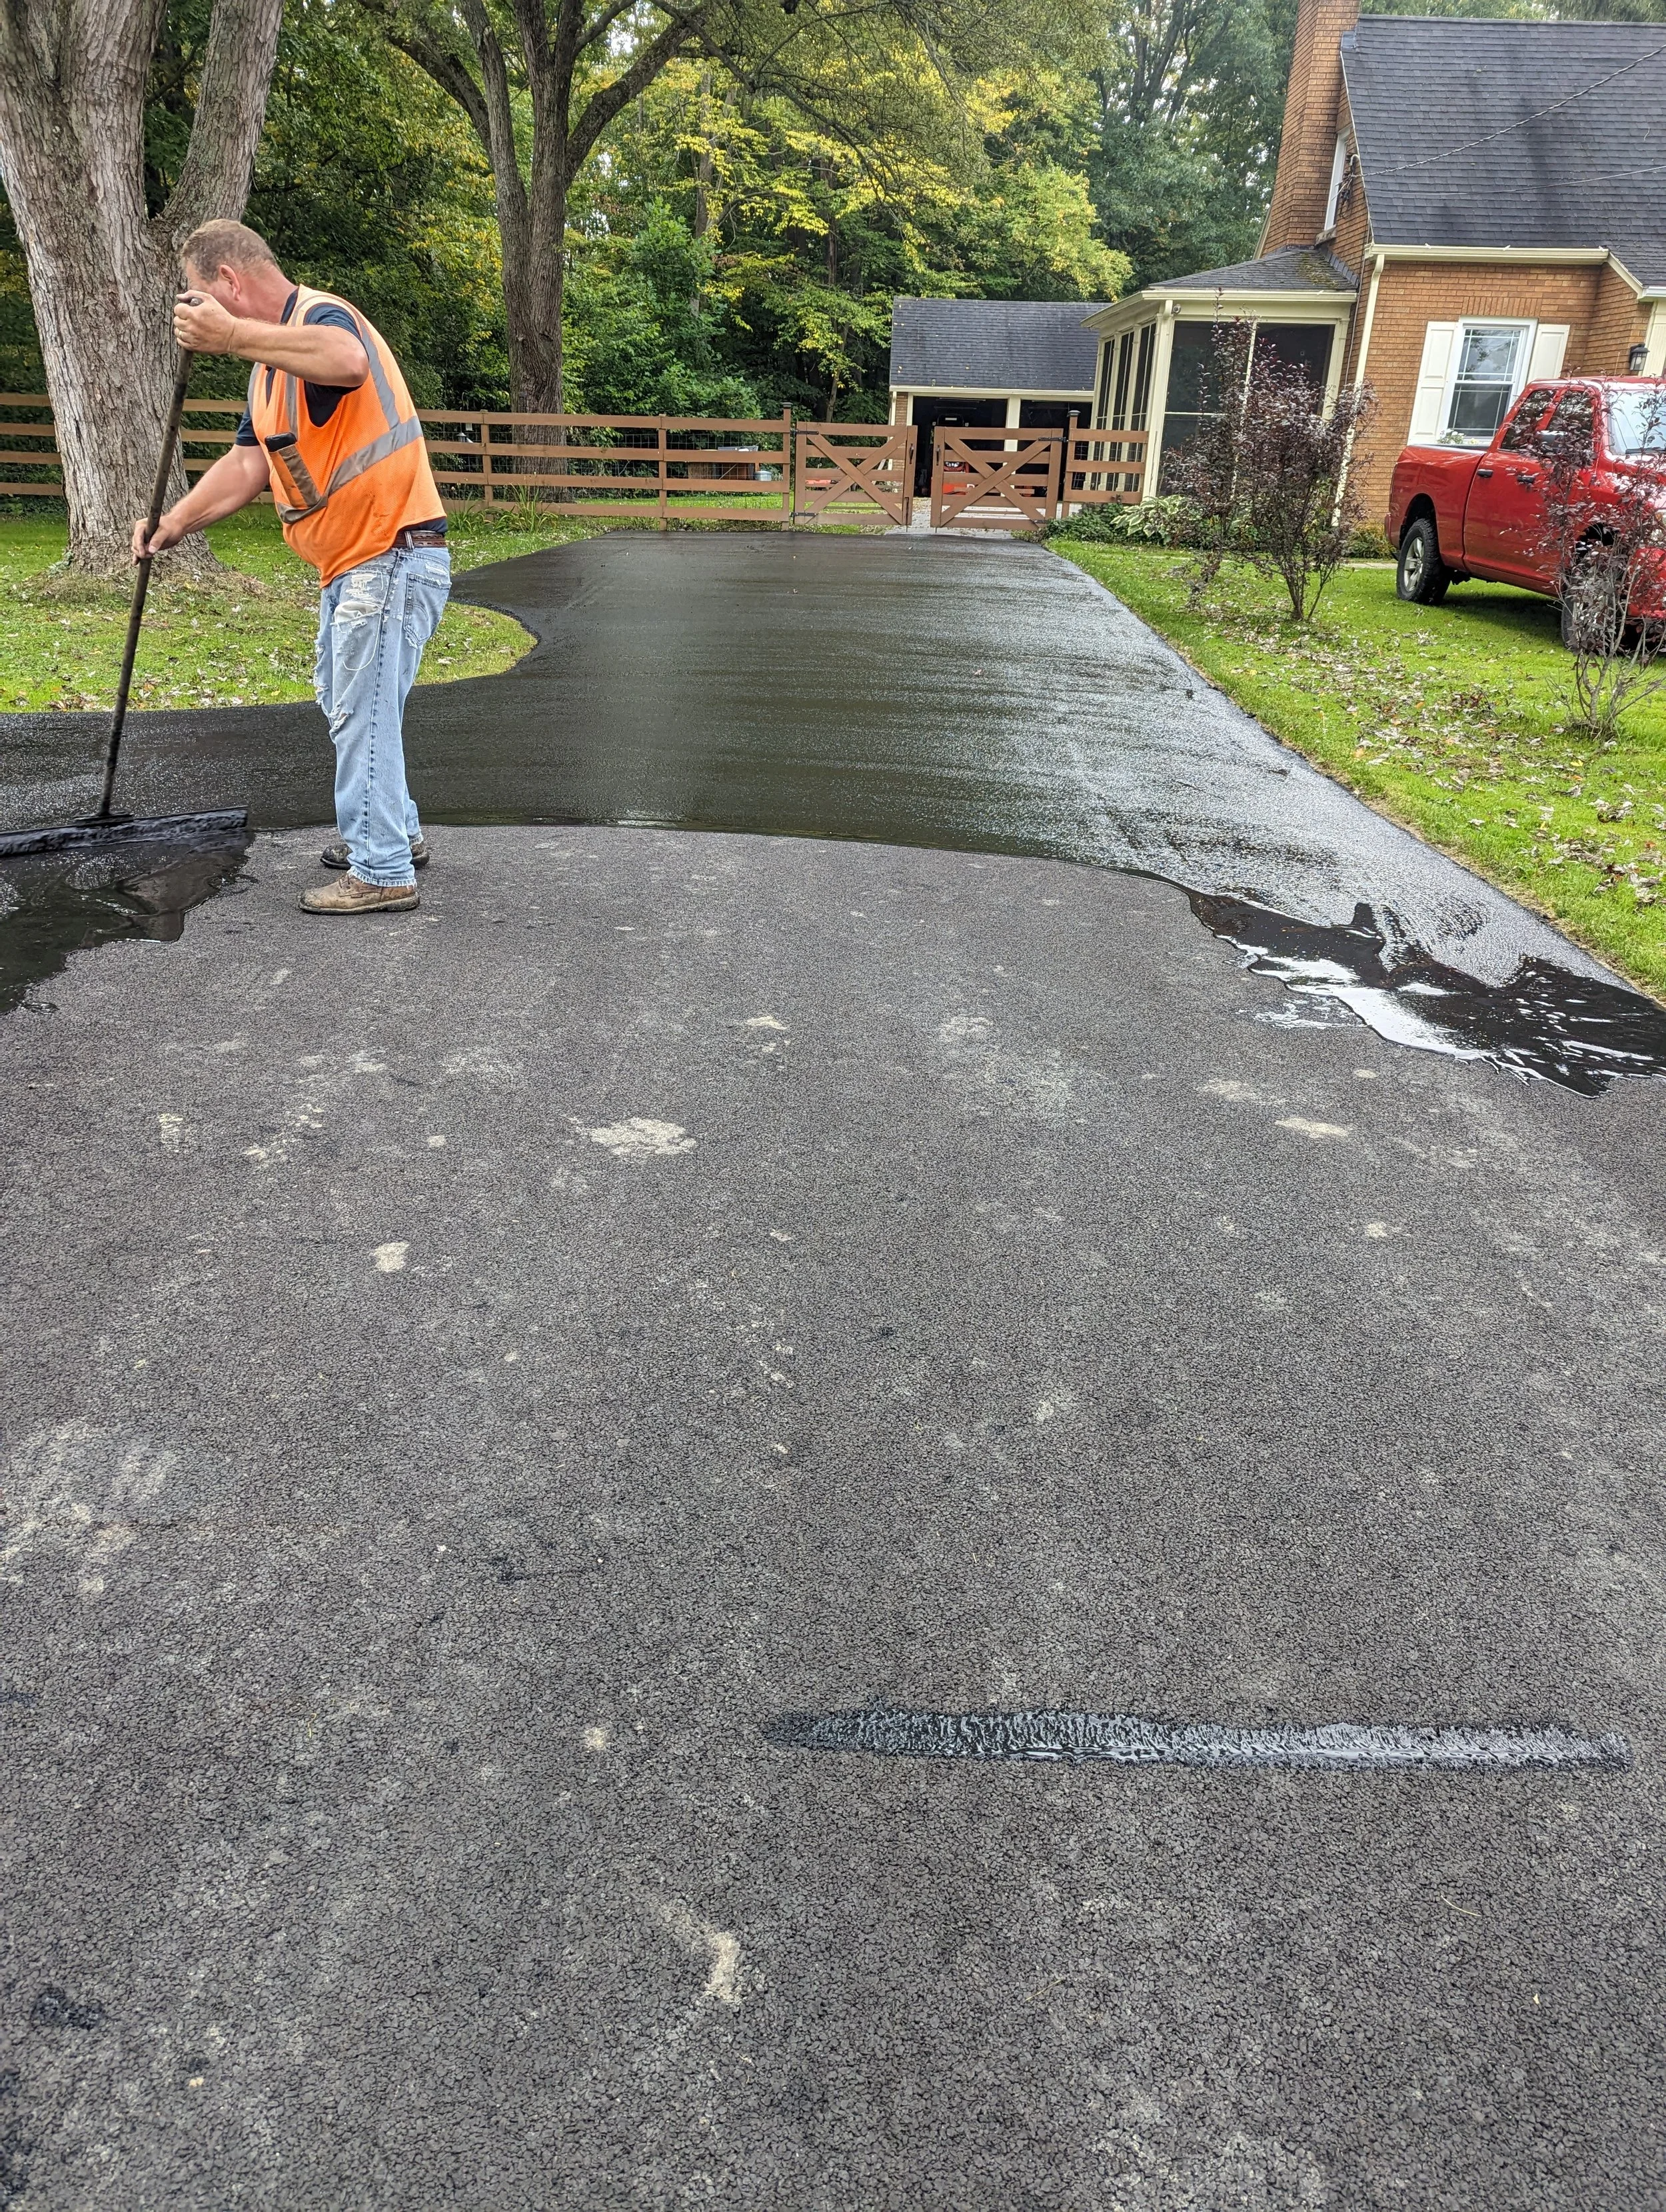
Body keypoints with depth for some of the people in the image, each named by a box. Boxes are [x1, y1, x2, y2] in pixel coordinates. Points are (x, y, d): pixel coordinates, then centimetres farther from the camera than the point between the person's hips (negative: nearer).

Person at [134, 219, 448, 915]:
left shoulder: (321, 314, -15)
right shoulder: (273, 363, 16)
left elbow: (350, 363, -41)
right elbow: (248, 463, 15)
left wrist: (232, 336, -45)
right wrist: (176, 522, 5)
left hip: (392, 557, -11)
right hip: (349, 564, 11)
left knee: (365, 713, -7)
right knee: (343, 700, 20)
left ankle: (383, 872, 1)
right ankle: (395, 831, 33)